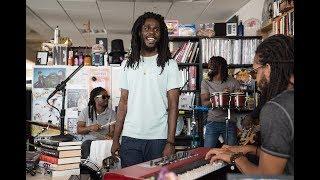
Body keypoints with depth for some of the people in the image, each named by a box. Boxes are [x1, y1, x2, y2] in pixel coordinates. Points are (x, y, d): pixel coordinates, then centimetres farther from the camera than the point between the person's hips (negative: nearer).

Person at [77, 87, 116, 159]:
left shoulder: (111, 113, 6)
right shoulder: (86, 111, 6)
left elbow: (112, 130, -2)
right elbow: (79, 130, 2)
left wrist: (109, 135, -26)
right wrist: (90, 128, -18)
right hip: (89, 140, 0)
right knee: (87, 145, -34)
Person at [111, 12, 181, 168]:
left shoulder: (169, 65, 0)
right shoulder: (129, 65, 9)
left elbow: (173, 105, -4)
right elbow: (123, 103, 9)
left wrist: (170, 142, -11)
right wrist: (115, 139, 5)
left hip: (158, 139, -2)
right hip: (129, 138, 3)